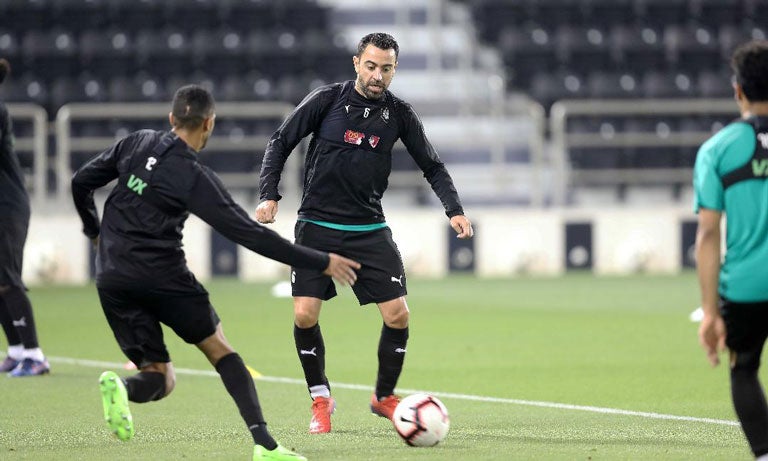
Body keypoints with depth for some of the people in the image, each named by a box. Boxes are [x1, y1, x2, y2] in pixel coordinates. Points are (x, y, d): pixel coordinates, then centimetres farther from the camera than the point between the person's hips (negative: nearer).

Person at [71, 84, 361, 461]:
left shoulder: (136, 144, 6)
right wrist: (320, 263, -8)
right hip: (163, 275, -5)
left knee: (160, 379, 11)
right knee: (220, 350, 13)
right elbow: (249, 234, -12)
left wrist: (94, 230, 33)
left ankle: (121, 387, -25)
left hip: (113, 281, 5)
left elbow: (81, 182, 14)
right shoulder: (194, 178, -10)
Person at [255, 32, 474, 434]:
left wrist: (454, 210, -5)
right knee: (305, 314, -12)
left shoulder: (398, 114, 1)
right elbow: (280, 143, 1)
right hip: (317, 226, -2)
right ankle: (321, 398, 10)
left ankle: (384, 397, 17)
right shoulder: (326, 100, -6)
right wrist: (269, 196, -9)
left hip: (370, 230, 2)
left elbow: (432, 166, 9)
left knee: (398, 314, -7)